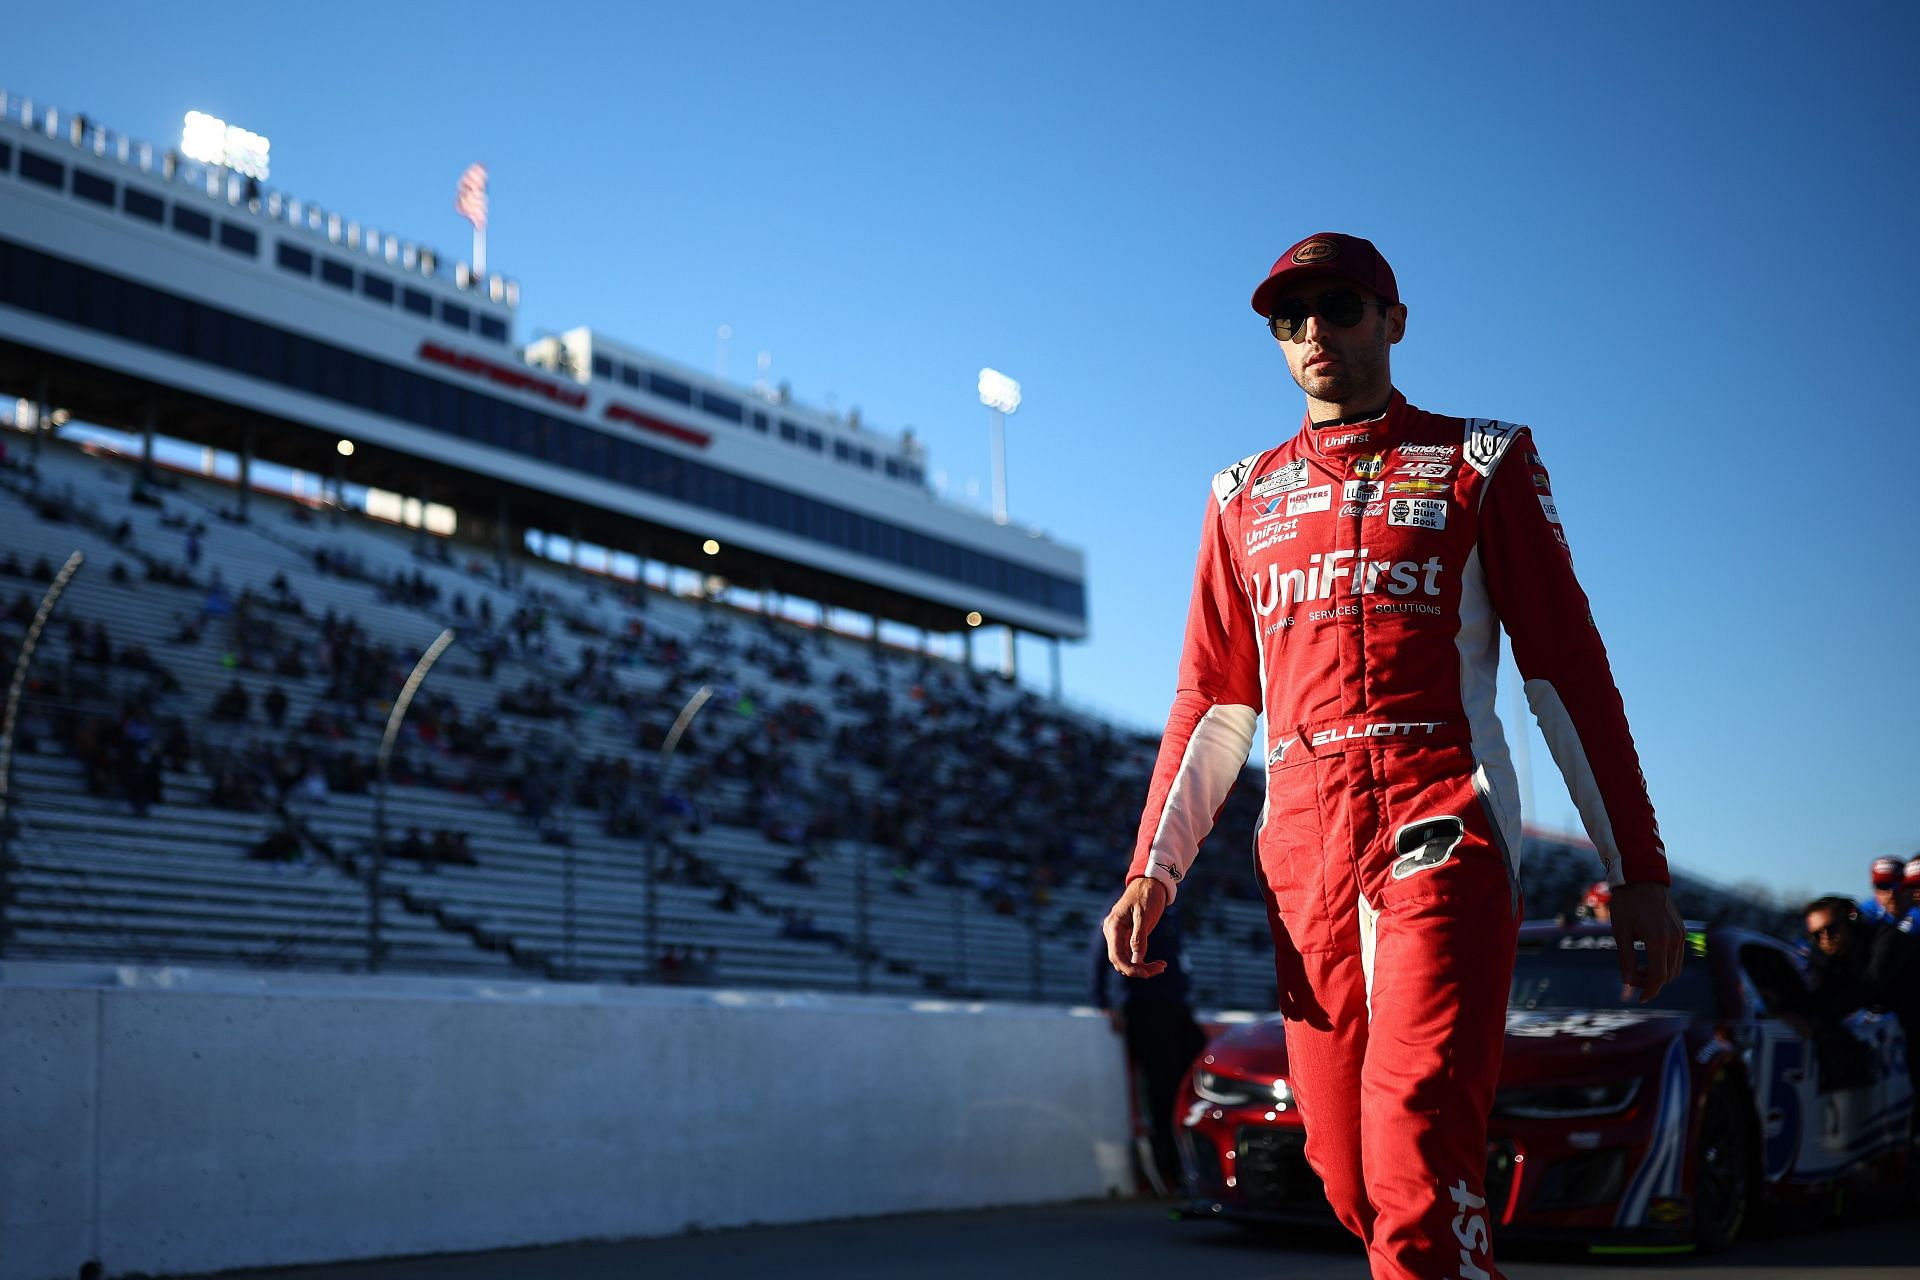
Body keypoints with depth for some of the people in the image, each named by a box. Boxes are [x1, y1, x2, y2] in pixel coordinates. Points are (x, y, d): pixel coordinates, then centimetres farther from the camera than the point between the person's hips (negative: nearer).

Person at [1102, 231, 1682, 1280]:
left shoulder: (1479, 465, 10)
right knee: (1347, 1176, 3)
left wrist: (1636, 871, 1)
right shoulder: (1244, 498, 20)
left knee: (1417, 1161, -19)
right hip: (1301, 849, 4)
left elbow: (1567, 670, 6)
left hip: (1444, 829, -4)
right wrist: (1154, 870, 8)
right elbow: (1213, 702, 19)